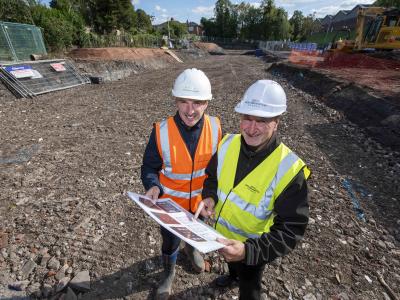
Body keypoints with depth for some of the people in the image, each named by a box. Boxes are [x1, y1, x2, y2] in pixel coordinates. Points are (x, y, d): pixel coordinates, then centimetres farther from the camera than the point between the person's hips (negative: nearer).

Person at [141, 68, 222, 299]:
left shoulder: (215, 127, -19)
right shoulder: (161, 131, -25)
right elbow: (149, 167, -13)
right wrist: (154, 187, -32)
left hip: (201, 200, 2)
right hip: (171, 202, -2)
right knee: (170, 241, 22)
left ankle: (191, 249, 69)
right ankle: (169, 271, 57)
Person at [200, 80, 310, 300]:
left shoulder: (288, 169, -32)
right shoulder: (228, 144, -17)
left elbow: (291, 228, -28)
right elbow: (212, 176, 0)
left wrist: (248, 250, -40)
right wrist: (209, 197, -19)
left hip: (253, 248, -4)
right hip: (221, 232, 5)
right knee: (230, 263, 38)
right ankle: (233, 275, 71)